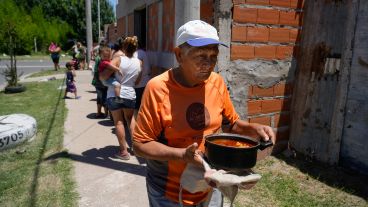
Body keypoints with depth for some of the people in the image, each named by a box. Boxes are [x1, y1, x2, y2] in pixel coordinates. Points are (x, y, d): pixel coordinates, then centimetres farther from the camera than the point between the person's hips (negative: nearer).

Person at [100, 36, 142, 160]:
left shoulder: (118, 60, -13)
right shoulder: (139, 62, -1)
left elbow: (103, 76, -18)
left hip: (114, 95, -3)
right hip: (130, 95, 3)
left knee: (118, 122, 7)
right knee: (130, 118, 26)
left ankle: (124, 151, 10)